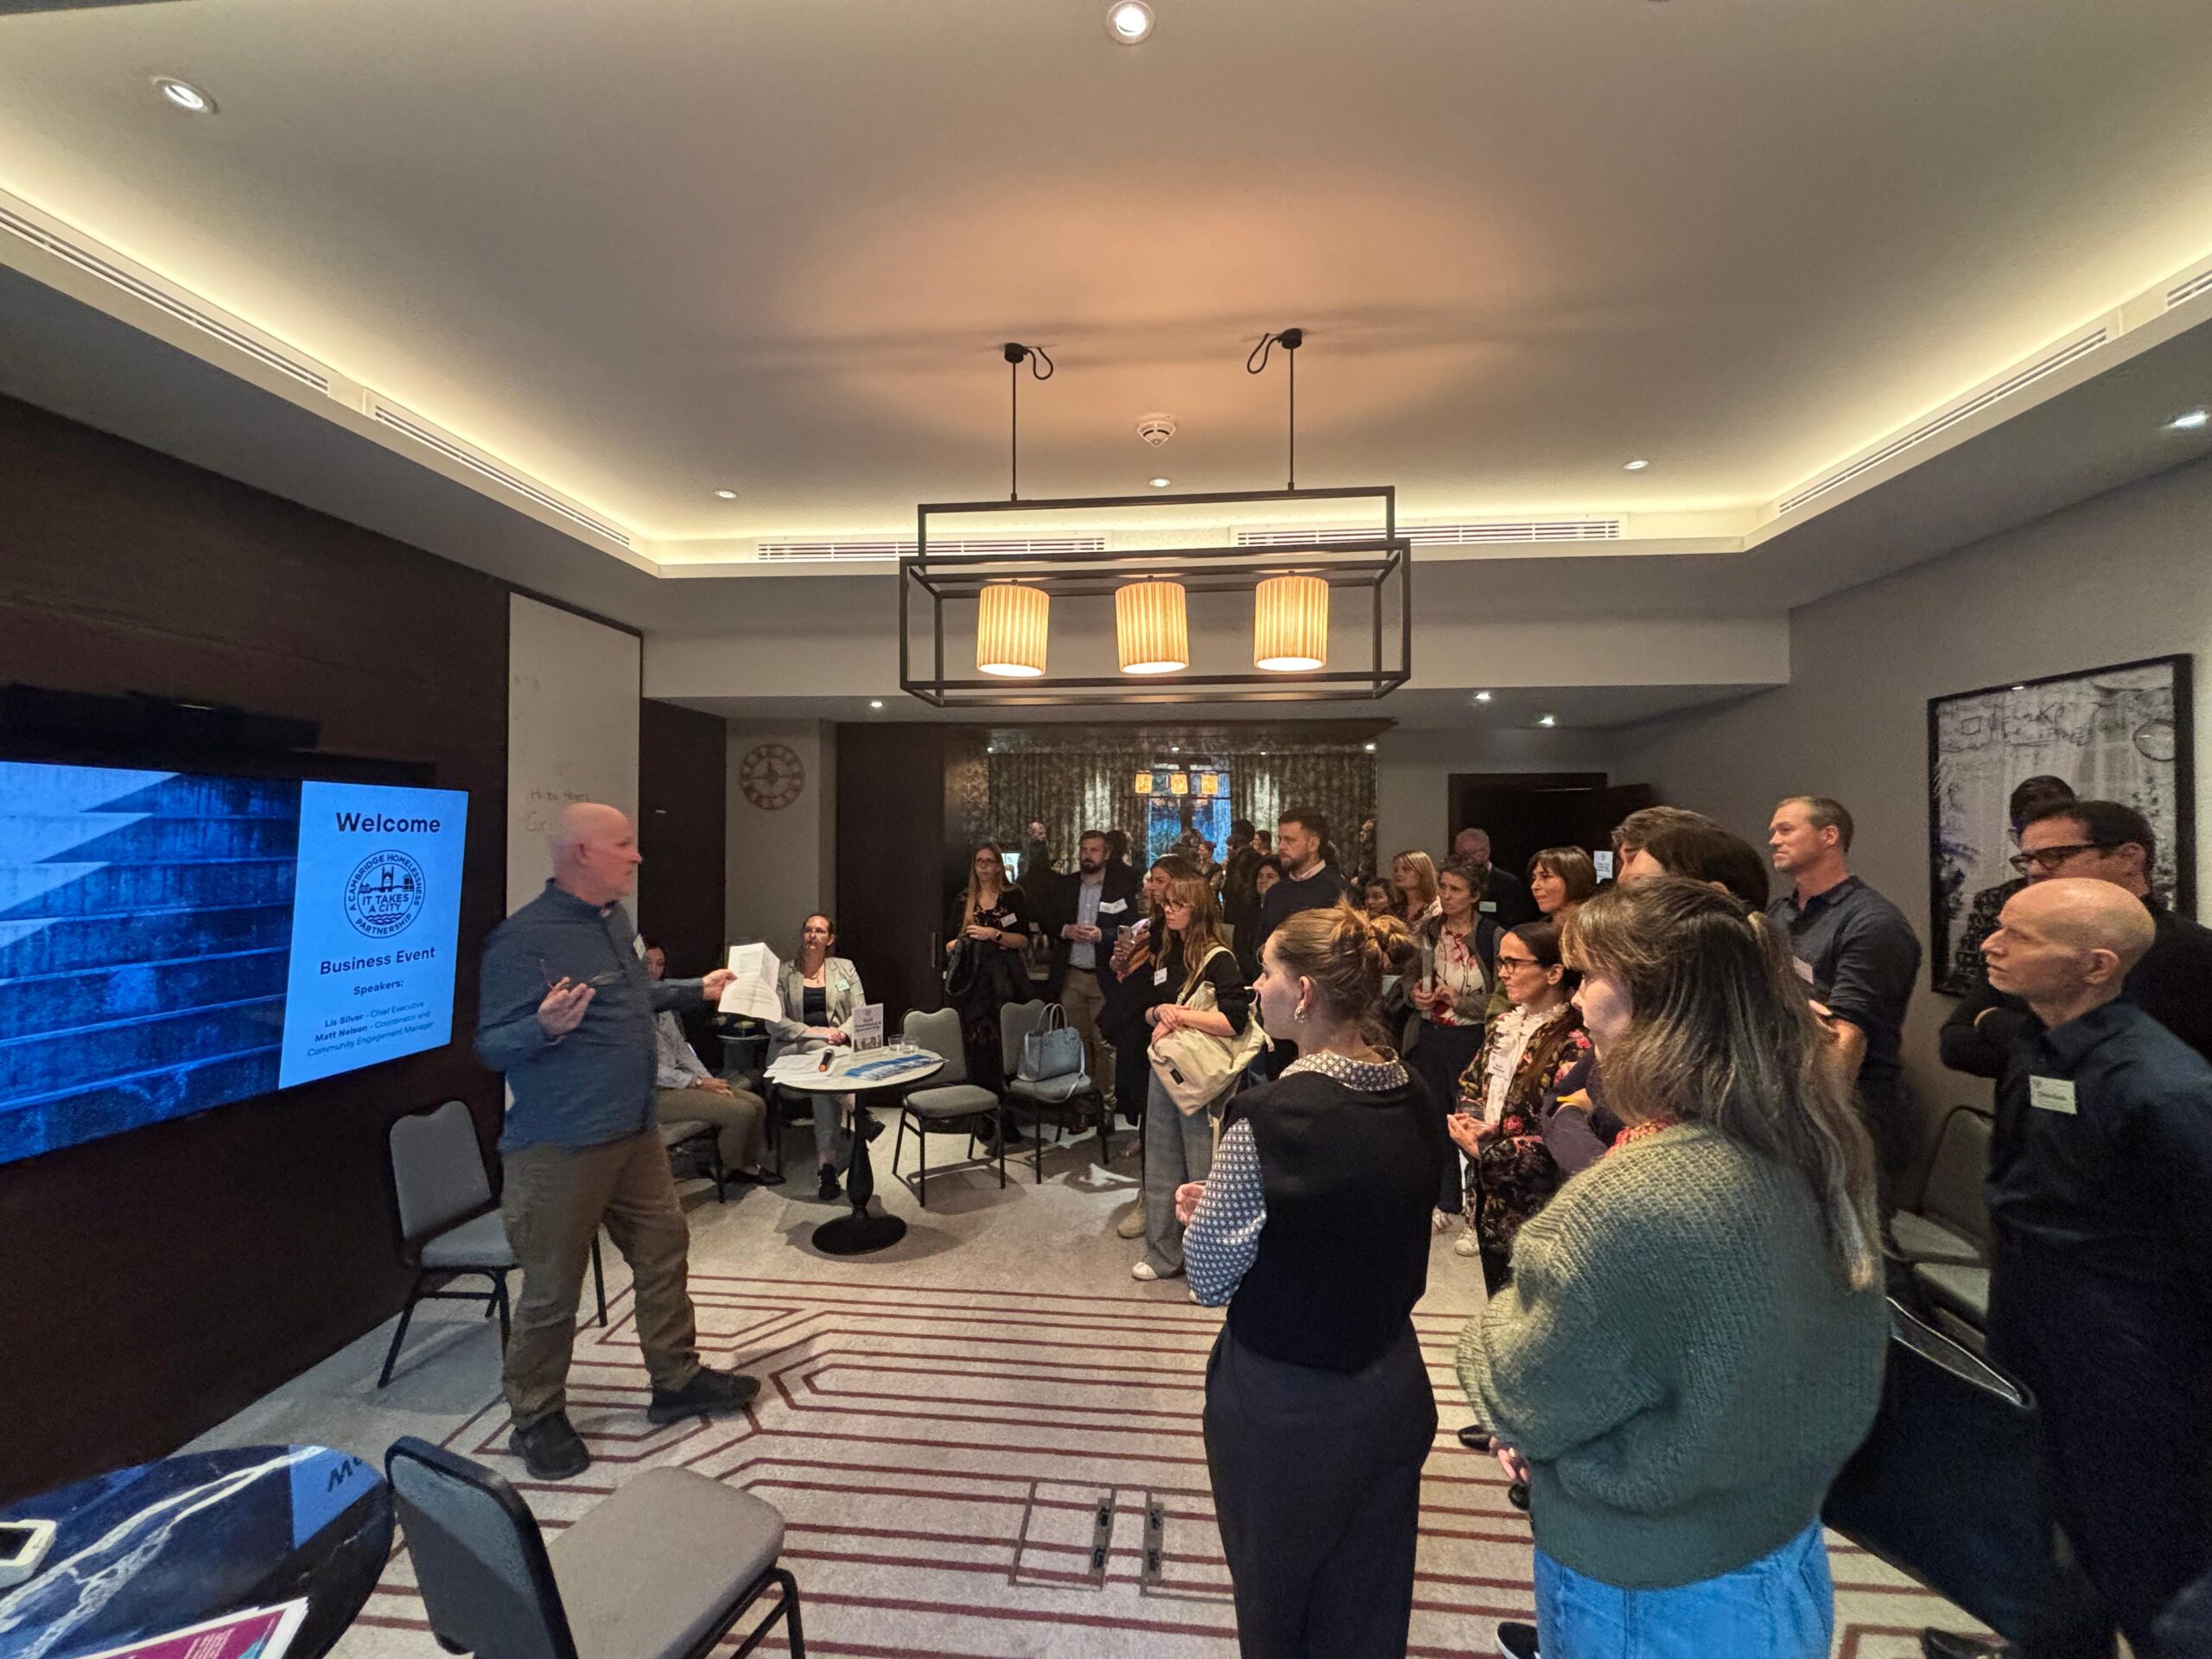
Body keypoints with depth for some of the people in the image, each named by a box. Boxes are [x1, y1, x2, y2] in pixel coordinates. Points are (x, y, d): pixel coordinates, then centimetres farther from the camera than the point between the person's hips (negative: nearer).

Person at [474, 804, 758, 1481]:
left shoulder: (614, 919, 7)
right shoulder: (524, 937, -19)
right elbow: (491, 1045, -18)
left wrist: (696, 990, 28)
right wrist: (546, 1026, -37)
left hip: (633, 1132, 9)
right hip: (561, 1145, -8)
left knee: (663, 1249, 16)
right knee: (553, 1287, 7)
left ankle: (677, 1380, 34)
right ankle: (537, 1419, 29)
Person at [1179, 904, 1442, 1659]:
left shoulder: (1270, 1115, -26)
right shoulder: (1415, 1101, -7)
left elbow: (1211, 1279, -18)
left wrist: (1205, 1209, 0)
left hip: (1285, 1406, -5)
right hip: (1392, 1389, 6)